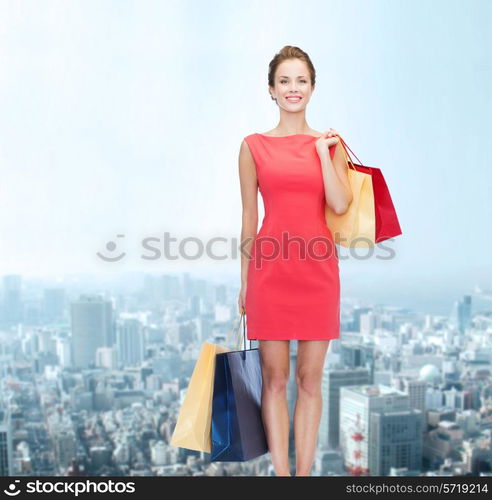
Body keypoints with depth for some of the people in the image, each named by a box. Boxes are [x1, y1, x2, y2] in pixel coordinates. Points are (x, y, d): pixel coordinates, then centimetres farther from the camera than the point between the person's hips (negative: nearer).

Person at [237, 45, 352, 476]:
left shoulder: (330, 143, 9)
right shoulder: (254, 146, 6)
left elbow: (340, 204, -6)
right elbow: (249, 216, 7)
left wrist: (323, 151, -6)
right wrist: (244, 279, 6)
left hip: (317, 268, 1)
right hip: (271, 268, -1)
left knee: (310, 379, 7)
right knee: (275, 378, 4)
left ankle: (304, 474, 18)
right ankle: (281, 475, 14)